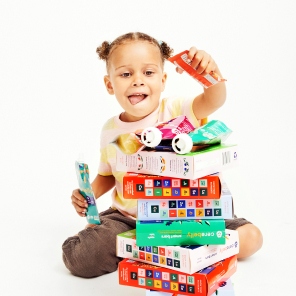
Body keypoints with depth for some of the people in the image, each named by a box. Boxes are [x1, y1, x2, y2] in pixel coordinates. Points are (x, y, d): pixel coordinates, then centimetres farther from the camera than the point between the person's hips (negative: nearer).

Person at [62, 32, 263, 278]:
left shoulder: (175, 111, -10)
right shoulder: (110, 131, -1)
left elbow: (214, 101, -30)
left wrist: (212, 72, -51)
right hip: (128, 219, 2)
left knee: (250, 238, -16)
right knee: (77, 257, -17)